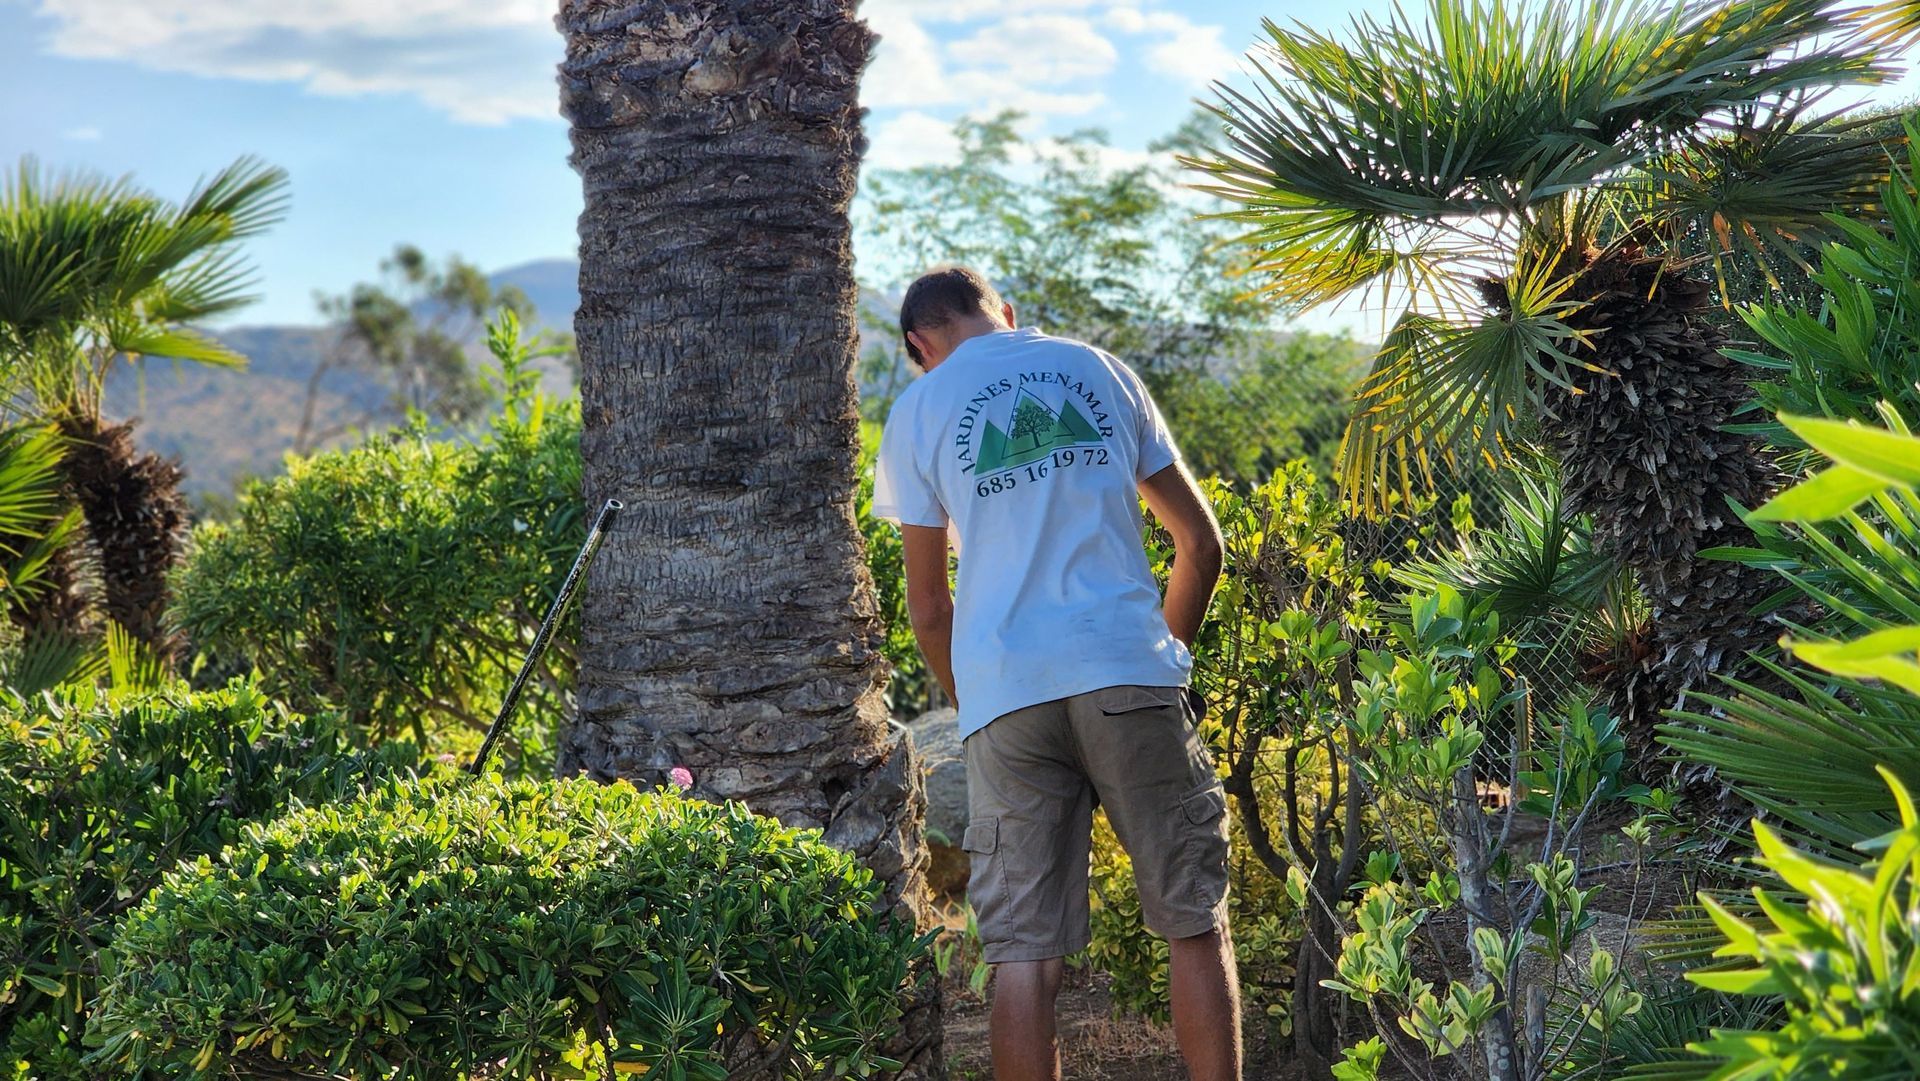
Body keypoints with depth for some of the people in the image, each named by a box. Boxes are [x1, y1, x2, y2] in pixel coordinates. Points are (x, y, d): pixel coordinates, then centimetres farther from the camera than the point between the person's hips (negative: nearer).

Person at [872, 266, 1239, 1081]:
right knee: (1195, 922, 8)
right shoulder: (1098, 371, 15)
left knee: (1024, 951, 2)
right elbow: (1200, 542, 15)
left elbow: (928, 606, 11)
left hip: (1005, 690, -1)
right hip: (1128, 675, 1)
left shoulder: (919, 410, 10)